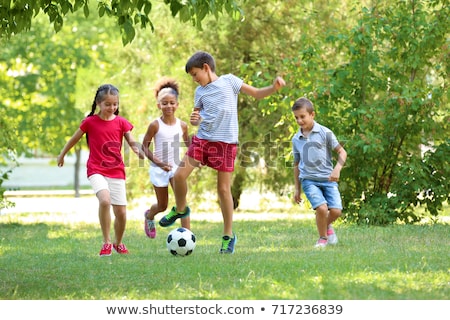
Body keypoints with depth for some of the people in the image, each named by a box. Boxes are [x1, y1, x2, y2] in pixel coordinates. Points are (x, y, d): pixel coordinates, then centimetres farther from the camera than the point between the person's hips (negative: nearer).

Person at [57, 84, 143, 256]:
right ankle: (106, 242, -17)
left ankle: (118, 243, 31)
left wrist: (138, 151, -23)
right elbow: (75, 138, 10)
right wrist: (62, 155, 21)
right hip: (96, 171, -3)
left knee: (121, 213, 3)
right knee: (105, 200, -30)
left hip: (117, 172, 3)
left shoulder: (121, 122, 3)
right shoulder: (90, 122, -2)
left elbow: (131, 141, 0)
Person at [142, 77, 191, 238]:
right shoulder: (155, 125, -12)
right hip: (159, 169, -2)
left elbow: (188, 145, 13)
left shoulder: (182, 125, -2)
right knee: (162, 206, 11)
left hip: (176, 166, 2)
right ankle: (149, 216, 47)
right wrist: (159, 163, -17)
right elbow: (145, 146, -7)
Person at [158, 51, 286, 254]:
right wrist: (194, 119, -4)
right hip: (202, 138, 4)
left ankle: (228, 235, 11)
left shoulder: (229, 81, 1)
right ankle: (180, 209, 20)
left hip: (225, 141, -4)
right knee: (179, 175, -9)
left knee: (223, 188, -1)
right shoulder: (200, 92, 13)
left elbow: (257, 93, 3)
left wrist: (273, 88, -15)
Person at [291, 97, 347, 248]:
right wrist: (297, 189, 21)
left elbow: (342, 152, 3)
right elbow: (296, 164, 20)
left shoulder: (325, 133, 0)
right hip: (309, 180, 1)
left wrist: (337, 168, -14)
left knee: (336, 210, -15)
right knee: (322, 208, -22)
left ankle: (327, 225, 21)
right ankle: (322, 238, 2)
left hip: (328, 178, -1)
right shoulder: (296, 139, 9)